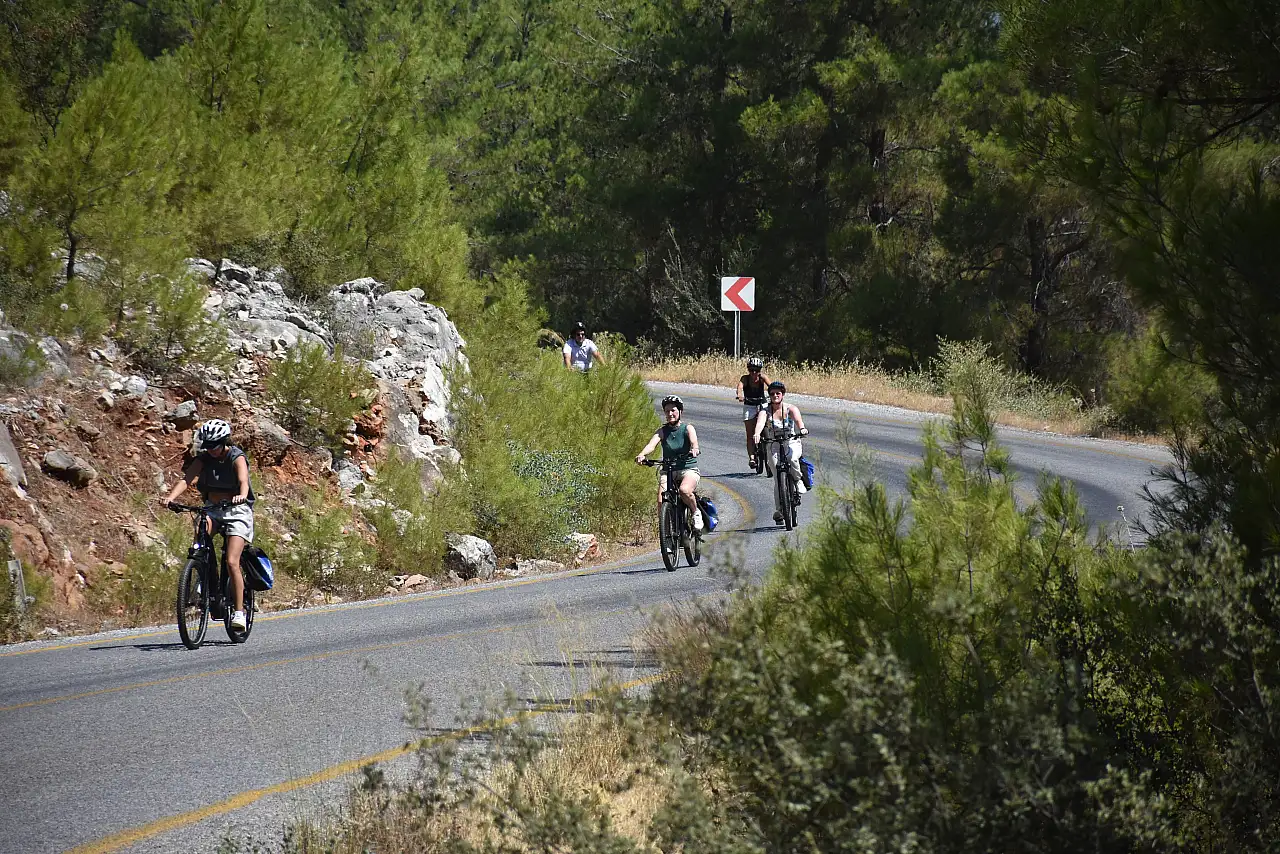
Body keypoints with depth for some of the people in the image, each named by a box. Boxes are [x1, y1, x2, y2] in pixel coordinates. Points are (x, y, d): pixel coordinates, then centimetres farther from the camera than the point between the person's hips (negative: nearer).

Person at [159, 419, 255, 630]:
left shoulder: (237, 458, -12)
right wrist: (170, 497, -34)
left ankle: (239, 611, -9)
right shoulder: (204, 458, -1)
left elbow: (243, 480, -31)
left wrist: (241, 495, -54)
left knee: (231, 562, -16)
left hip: (236, 510, -4)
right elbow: (186, 479, -15)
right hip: (212, 509, 4)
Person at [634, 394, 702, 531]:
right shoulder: (662, 431, 3)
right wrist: (642, 454, -38)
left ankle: (696, 513, -7)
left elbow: (693, 441, -22)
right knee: (661, 502, -21)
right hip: (668, 471, 2)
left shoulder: (687, 428, -1)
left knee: (684, 490, -34)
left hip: (688, 469, -2)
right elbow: (652, 444, -15)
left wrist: (694, 449, -47)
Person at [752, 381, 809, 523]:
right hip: (773, 446, 1)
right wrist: (757, 434, -48)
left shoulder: (790, 409, -4)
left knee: (792, 458, -36)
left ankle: (798, 480, -7)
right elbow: (760, 422, -25)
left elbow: (797, 418, -25)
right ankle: (778, 509, -2)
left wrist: (802, 428, -48)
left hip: (791, 443, -1)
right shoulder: (765, 411, -5)